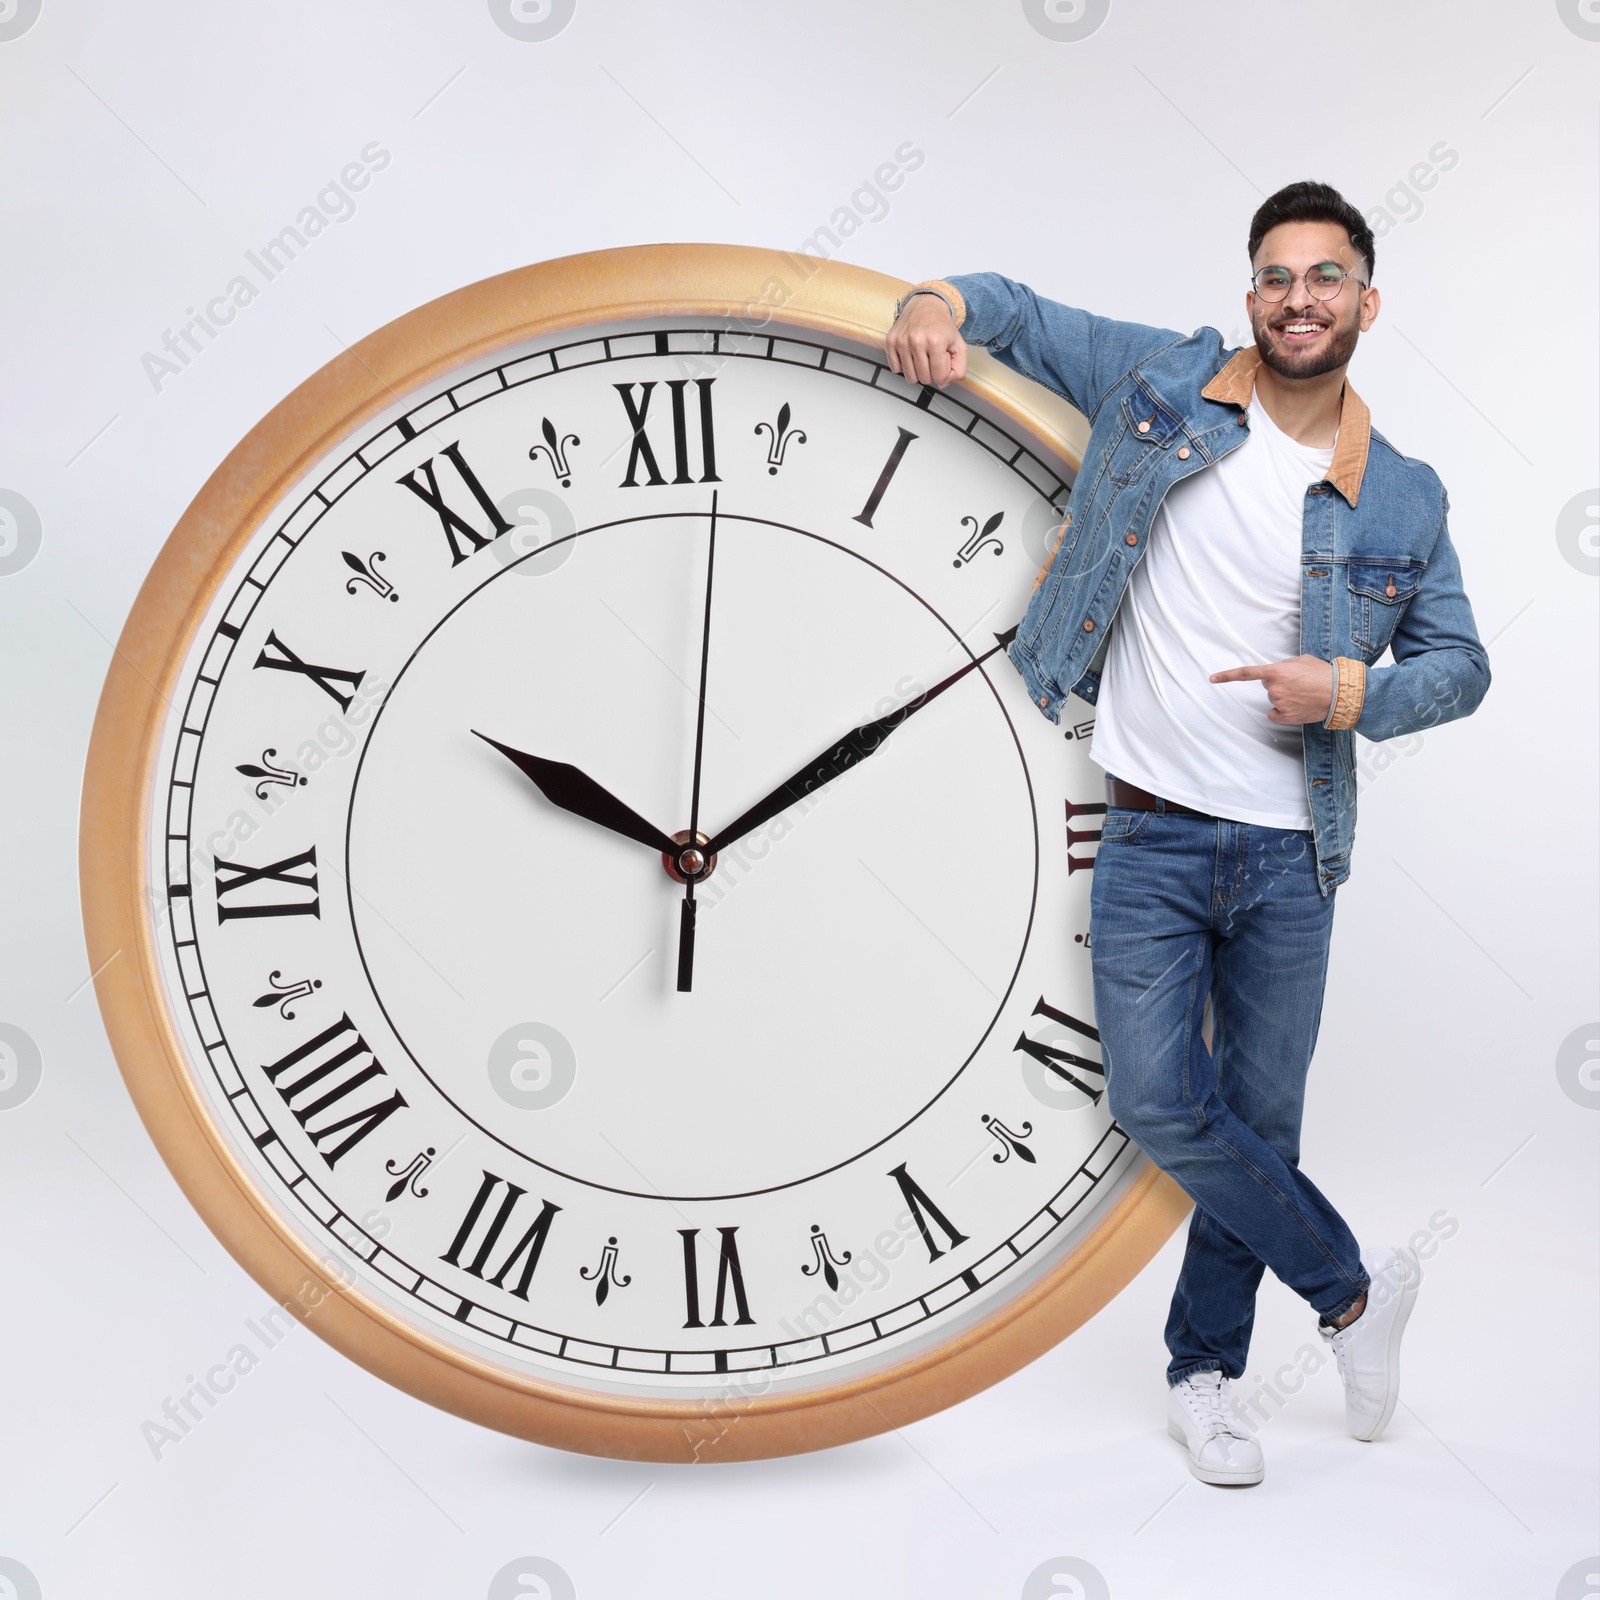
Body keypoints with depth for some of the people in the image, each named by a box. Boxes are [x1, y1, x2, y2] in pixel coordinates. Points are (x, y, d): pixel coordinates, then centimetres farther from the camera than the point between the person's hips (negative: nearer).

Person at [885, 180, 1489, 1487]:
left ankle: (1202, 1372, 29)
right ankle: (1353, 1285, 19)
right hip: (1151, 840, -1)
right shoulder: (1165, 383, 1)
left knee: (1259, 1121, 8)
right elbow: (1020, 313, 8)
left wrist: (1353, 692, -10)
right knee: (1161, 1108, -6)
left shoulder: (1402, 497, 3)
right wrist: (943, 303, -16)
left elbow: (1459, 663, 11)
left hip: (1290, 854, 1)